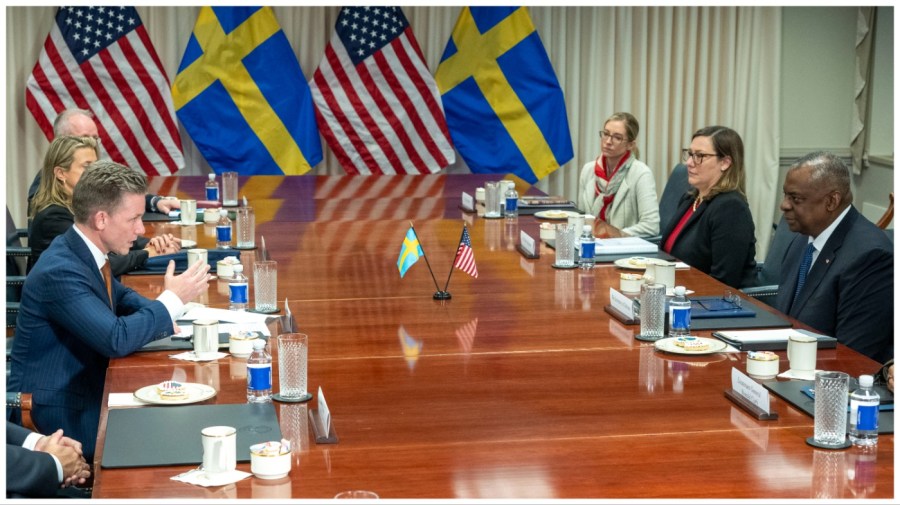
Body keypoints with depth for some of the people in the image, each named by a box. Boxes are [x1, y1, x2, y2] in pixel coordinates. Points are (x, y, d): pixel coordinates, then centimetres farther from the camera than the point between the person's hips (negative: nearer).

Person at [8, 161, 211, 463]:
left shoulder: (84, 252, 2)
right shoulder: (60, 271, -25)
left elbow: (122, 297, 21)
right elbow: (116, 340, -29)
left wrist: (163, 319, 0)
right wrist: (172, 300, -16)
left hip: (85, 390, 9)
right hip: (57, 415, -9)